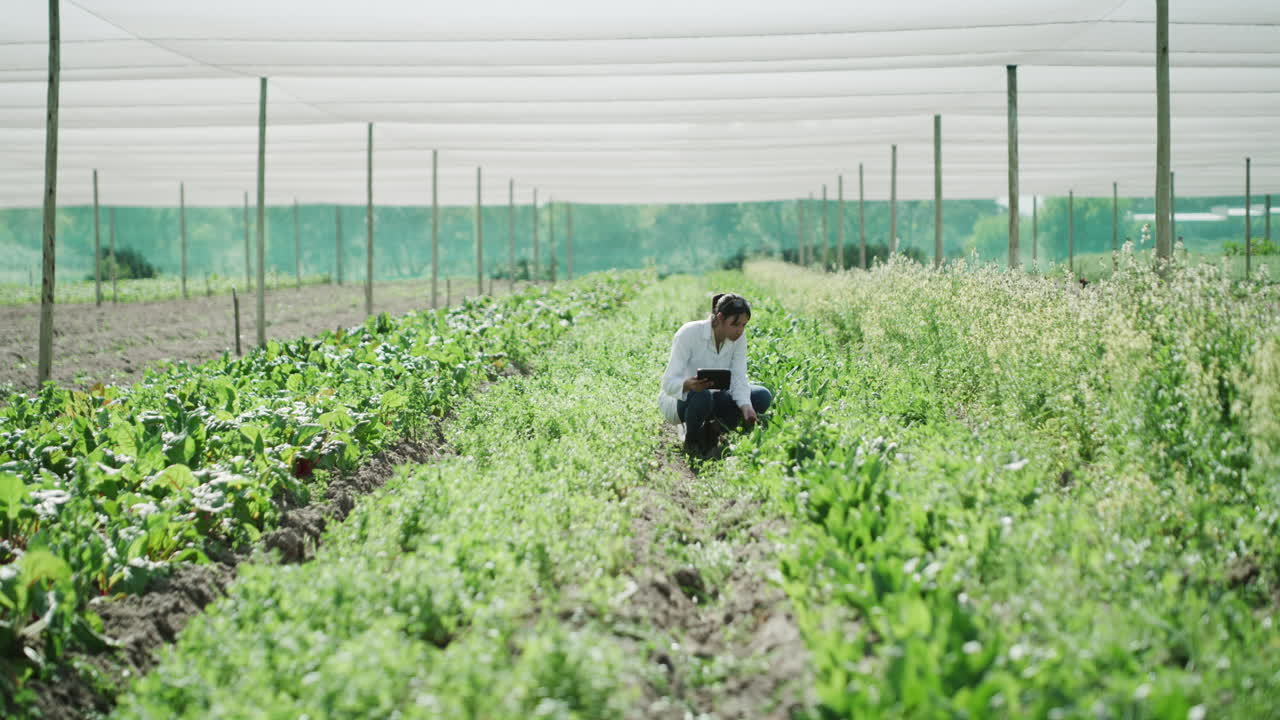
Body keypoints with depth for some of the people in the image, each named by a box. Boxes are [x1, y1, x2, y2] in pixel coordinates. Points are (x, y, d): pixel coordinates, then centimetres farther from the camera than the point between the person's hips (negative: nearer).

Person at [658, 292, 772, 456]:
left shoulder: (739, 337, -11)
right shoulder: (689, 334, -27)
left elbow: (739, 380, -16)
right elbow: (669, 383, -30)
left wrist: (746, 408, -36)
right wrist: (689, 385, -53)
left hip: (713, 396, 5)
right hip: (678, 399, -5)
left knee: (763, 397, -15)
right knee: (702, 396, -40)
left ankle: (713, 428, 2)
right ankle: (691, 439, -10)